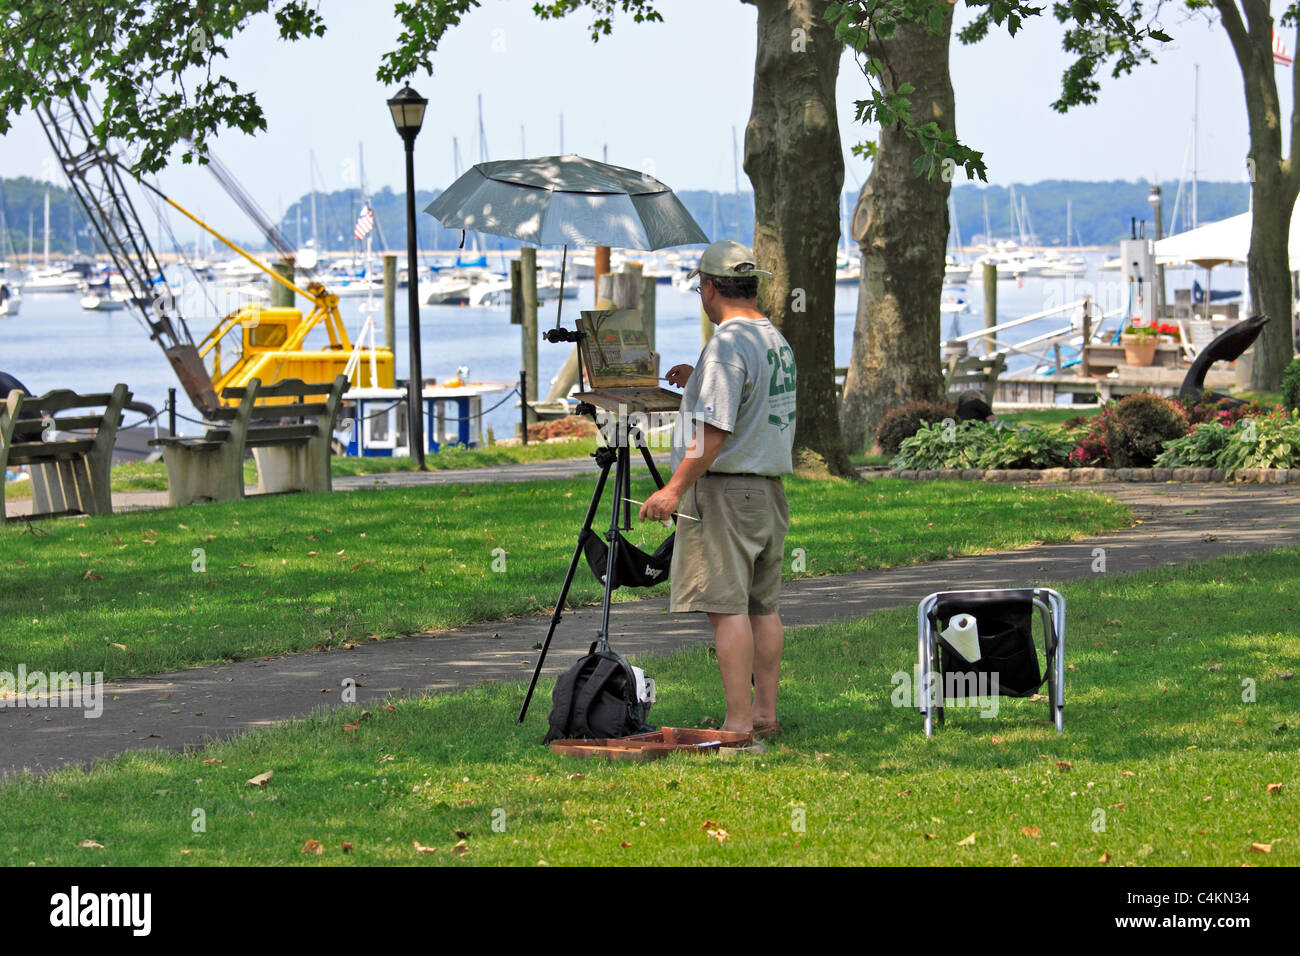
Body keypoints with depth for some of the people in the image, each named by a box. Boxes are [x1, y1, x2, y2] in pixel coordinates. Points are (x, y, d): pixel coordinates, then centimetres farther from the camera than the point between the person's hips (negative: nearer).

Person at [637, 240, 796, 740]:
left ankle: (738, 723, -10)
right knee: (763, 605, 12)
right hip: (770, 487, 9)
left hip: (725, 489, -9)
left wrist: (675, 489, -19)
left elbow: (715, 431, -21)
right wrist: (699, 383, 31)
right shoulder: (778, 341, 13)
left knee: (728, 608, -8)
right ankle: (765, 714, 15)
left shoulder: (727, 345, -16)